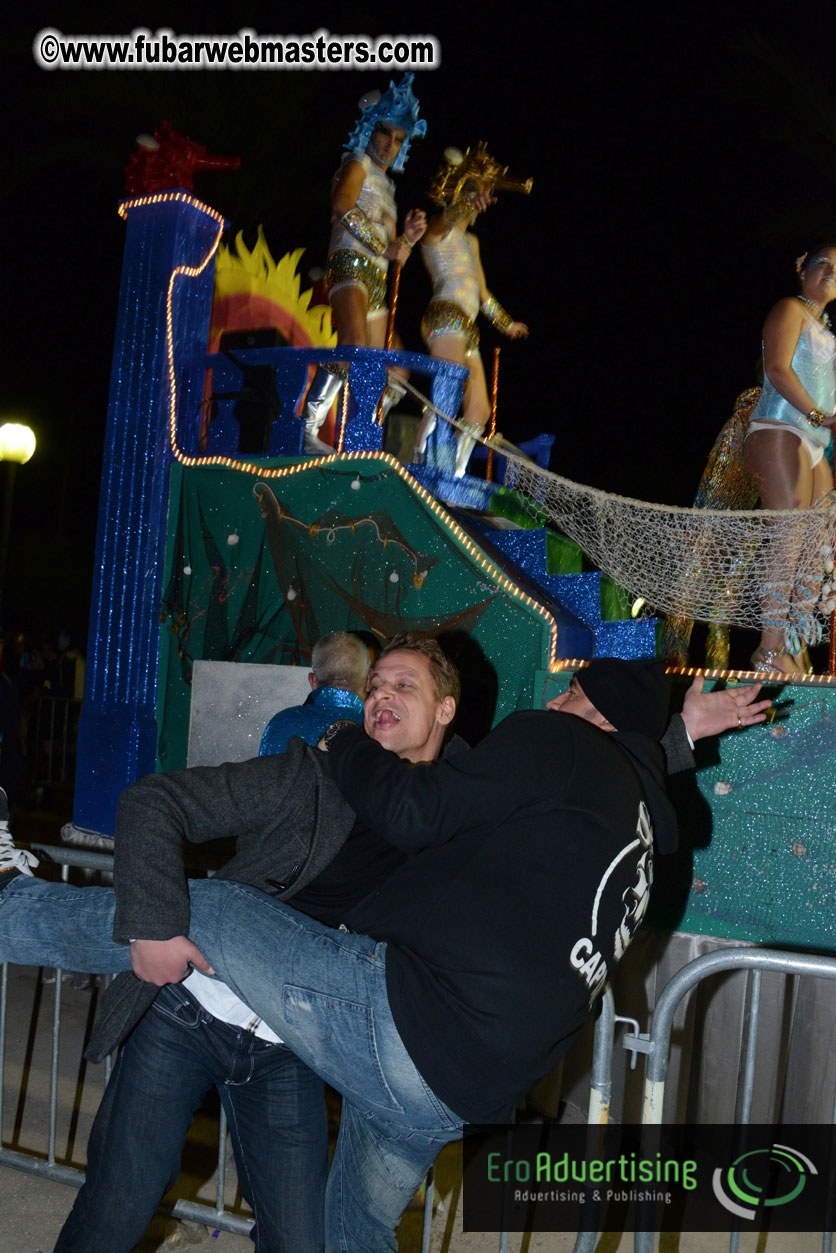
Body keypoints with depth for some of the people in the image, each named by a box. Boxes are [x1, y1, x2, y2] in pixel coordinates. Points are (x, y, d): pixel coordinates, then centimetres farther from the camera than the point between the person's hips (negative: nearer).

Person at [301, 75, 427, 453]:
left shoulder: (386, 185, 30)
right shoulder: (358, 164, 8)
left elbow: (393, 256, 30)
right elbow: (342, 207, -14)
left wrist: (407, 239, 9)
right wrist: (384, 247, -16)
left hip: (376, 285, 9)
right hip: (351, 268, -9)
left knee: (394, 371, 8)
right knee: (354, 345, -32)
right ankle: (307, 431, -39)